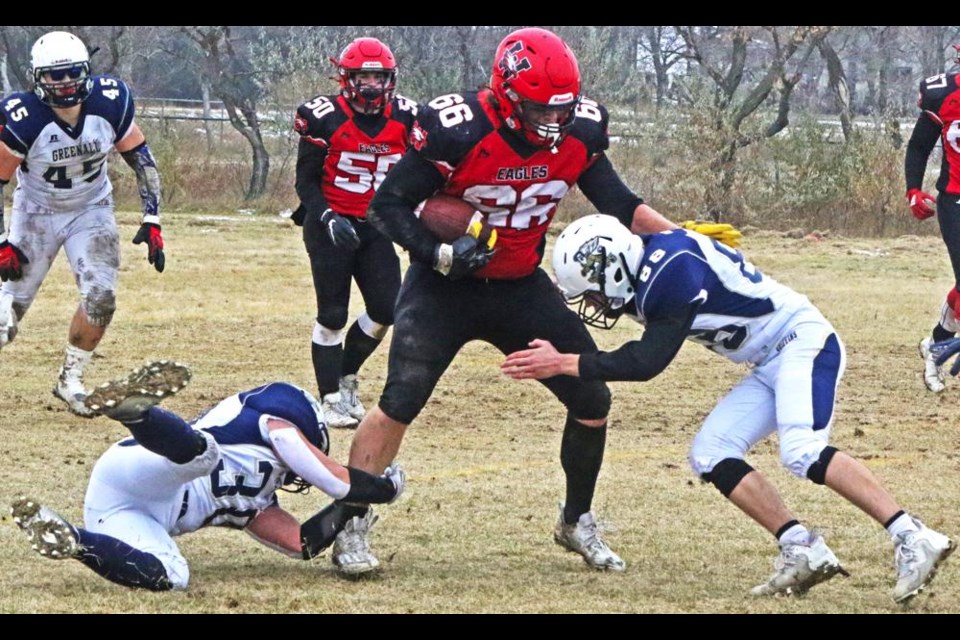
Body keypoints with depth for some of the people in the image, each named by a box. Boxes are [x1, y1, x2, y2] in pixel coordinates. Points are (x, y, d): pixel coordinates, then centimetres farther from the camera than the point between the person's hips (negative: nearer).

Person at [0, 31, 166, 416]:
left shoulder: (110, 104, -18)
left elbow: (141, 159, -6)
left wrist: (152, 221, -10)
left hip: (91, 211, 2)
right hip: (36, 212, -2)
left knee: (101, 297, -15)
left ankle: (71, 380, 5)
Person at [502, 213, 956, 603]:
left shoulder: (672, 268, -22)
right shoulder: (645, 271, 6)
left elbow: (649, 362, -23)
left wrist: (564, 364, -20)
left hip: (805, 341, -10)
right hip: (770, 366, 10)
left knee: (801, 451, -29)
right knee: (710, 455, 0)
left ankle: (913, 541, -30)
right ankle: (803, 552, -6)